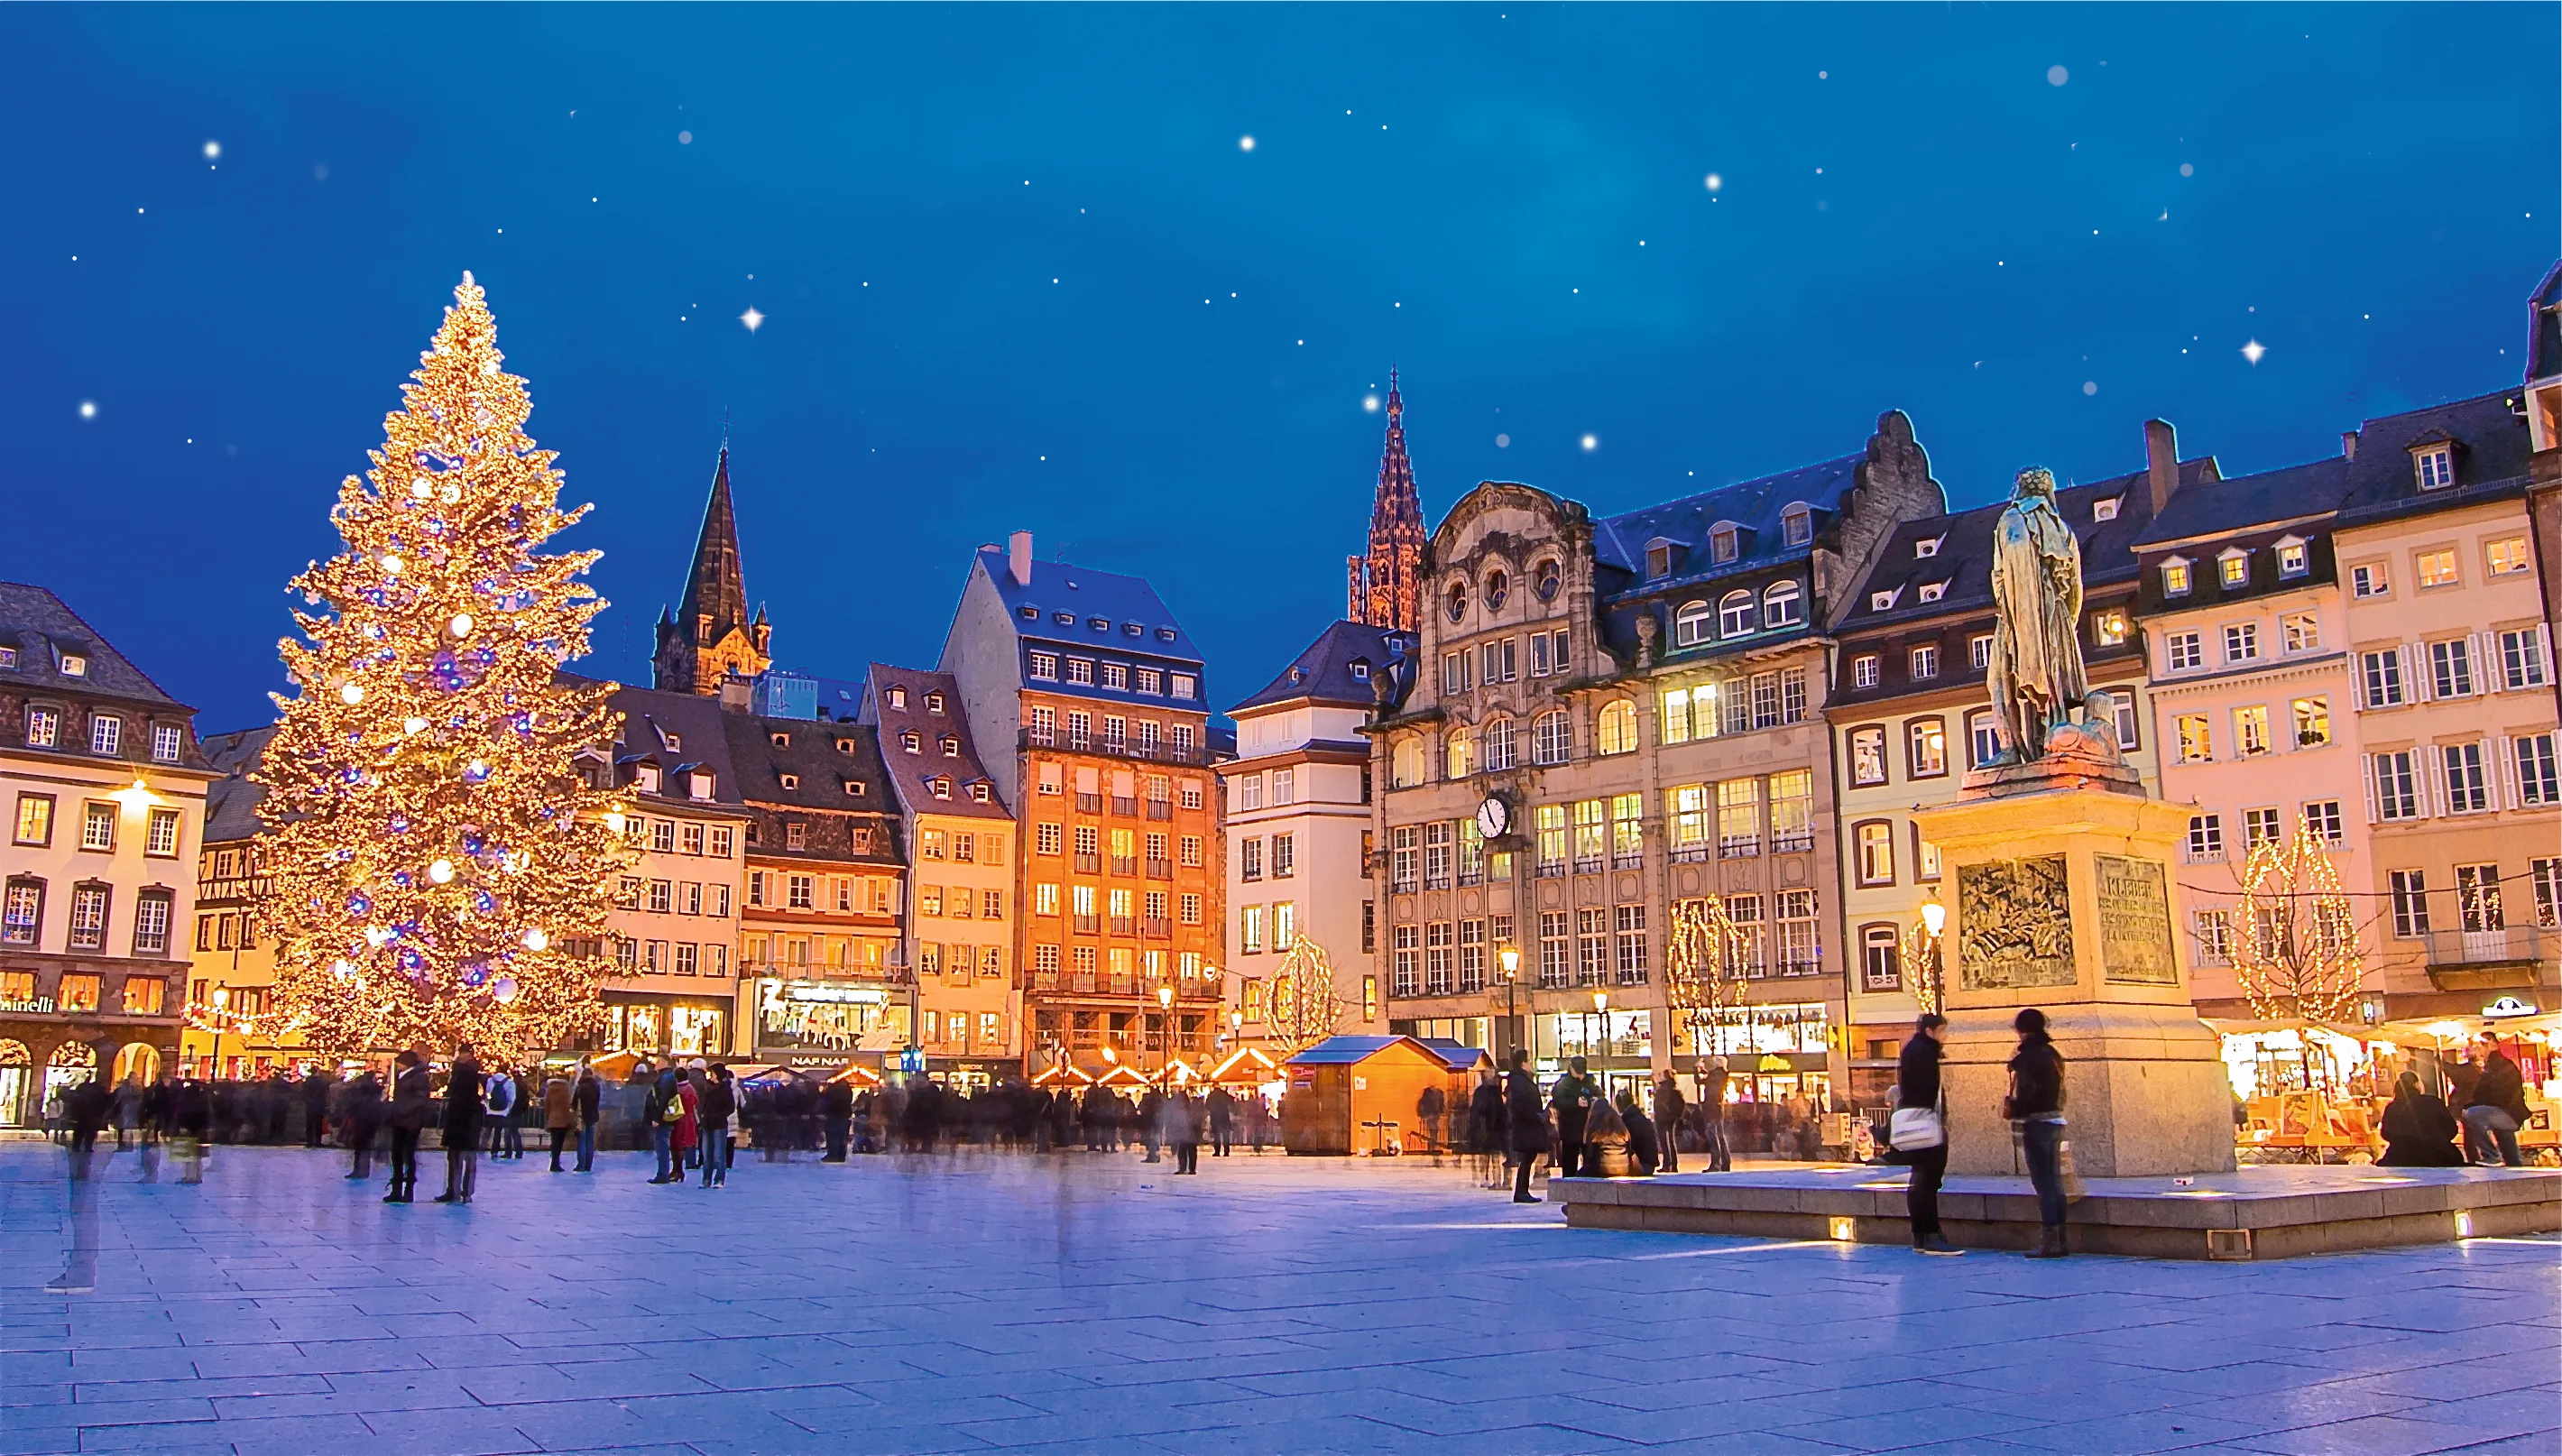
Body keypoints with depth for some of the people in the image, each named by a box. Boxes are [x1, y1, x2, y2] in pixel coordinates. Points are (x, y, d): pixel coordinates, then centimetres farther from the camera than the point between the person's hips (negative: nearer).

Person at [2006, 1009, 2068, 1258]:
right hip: (2056, 1120, 9)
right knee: (2055, 1182, 10)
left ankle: (2049, 1242, -7)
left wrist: (2012, 1109, -3)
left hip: (2037, 1123, -9)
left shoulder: (2029, 1056, -13)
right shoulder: (2052, 1054, 13)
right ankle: (2059, 1240, 13)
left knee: (2043, 1184, -7)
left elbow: (2028, 1093, -19)